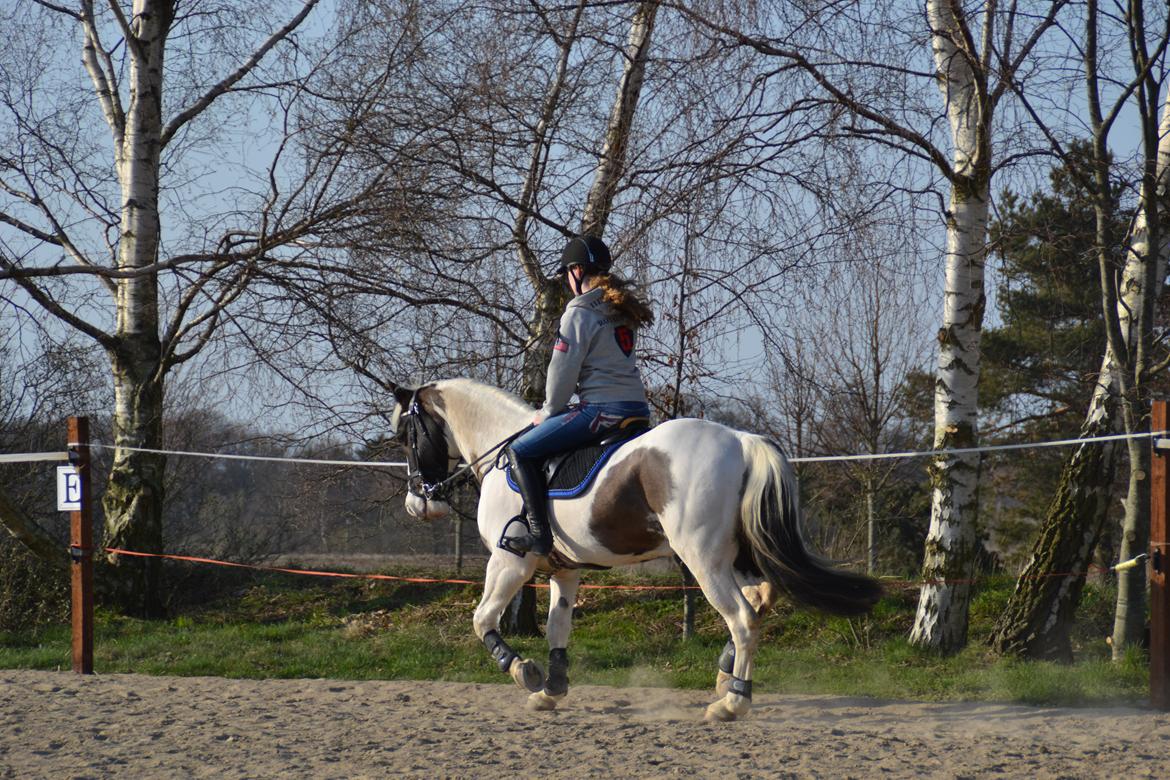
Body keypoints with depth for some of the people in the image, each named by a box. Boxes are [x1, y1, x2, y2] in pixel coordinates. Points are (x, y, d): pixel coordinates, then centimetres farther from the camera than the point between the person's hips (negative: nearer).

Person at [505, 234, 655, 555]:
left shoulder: (579, 313, -9)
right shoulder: (623, 310, 17)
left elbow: (563, 370, -10)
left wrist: (549, 411, 7)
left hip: (601, 408, -9)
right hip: (637, 405, 9)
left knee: (521, 452, -5)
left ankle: (539, 534, -15)